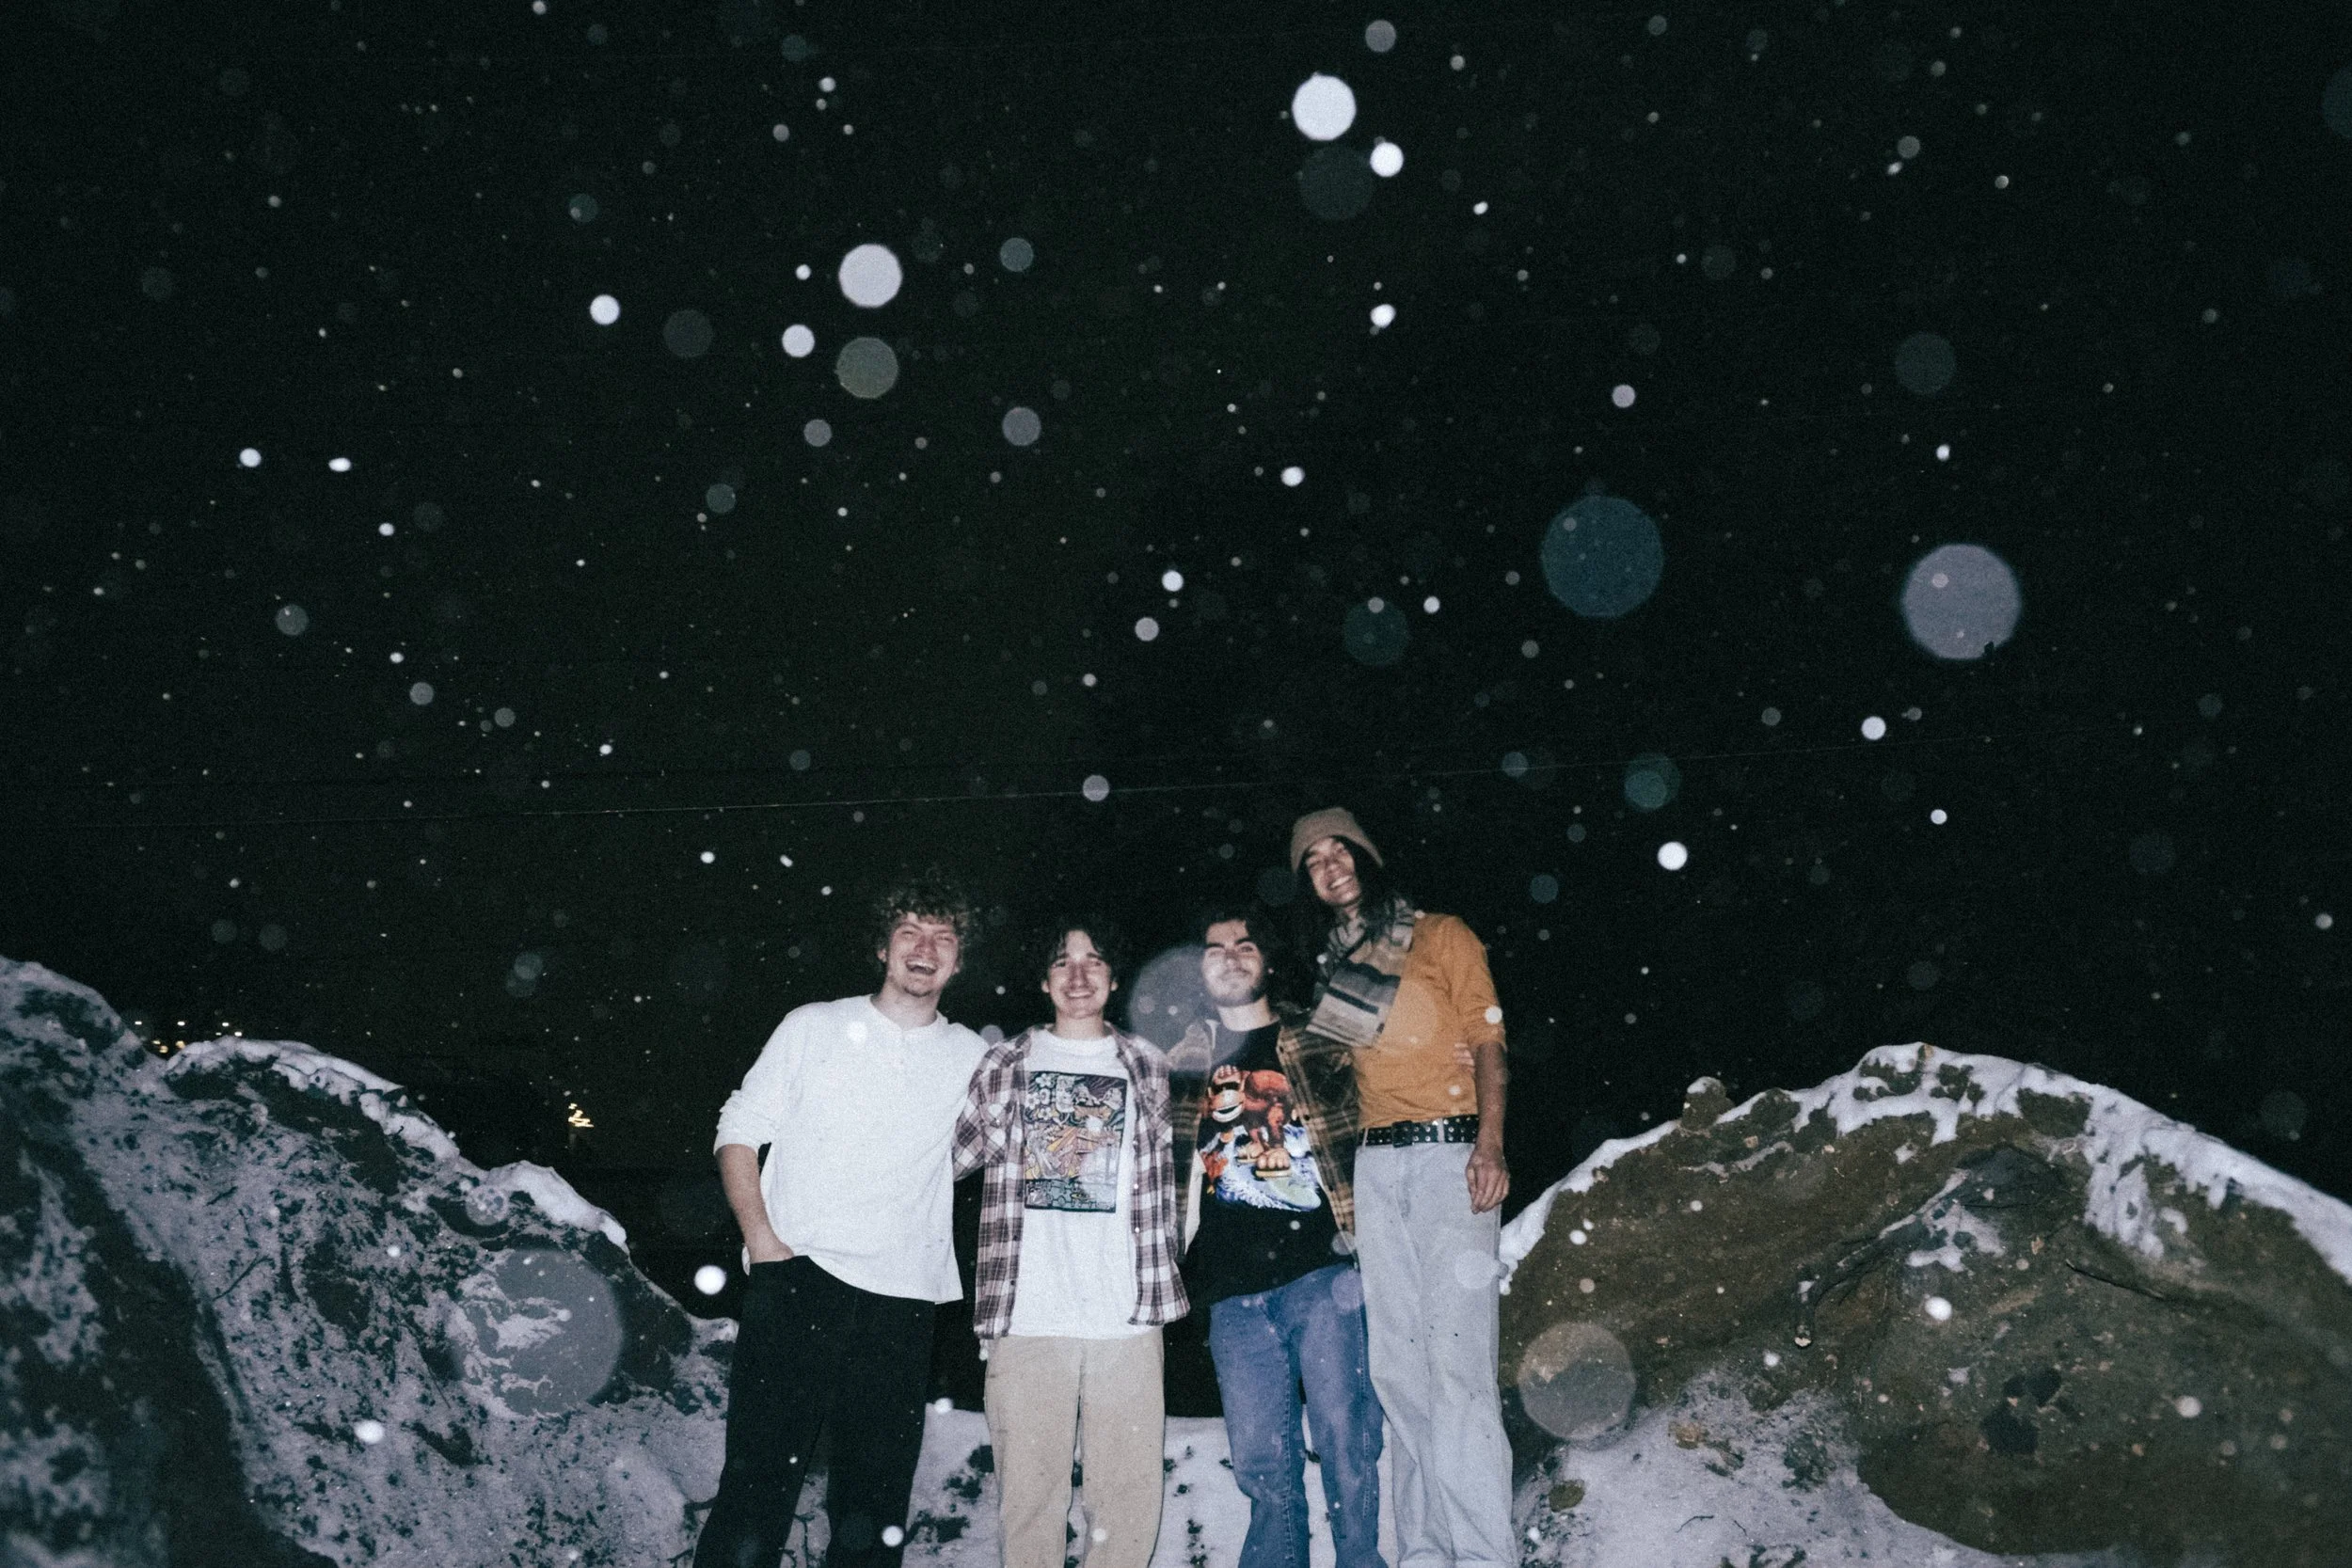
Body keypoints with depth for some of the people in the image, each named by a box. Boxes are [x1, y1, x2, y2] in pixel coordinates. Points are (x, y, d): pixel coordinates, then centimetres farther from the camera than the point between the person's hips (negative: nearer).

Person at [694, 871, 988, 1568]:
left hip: (902, 1302, 2)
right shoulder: (814, 1027, 8)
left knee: (873, 1507, 7)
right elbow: (739, 1131, 7)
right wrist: (760, 1235, -7)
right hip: (797, 1284, -2)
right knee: (758, 1480, -8)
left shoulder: (971, 1057, 12)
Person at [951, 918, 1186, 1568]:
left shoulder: (1147, 1067, 14)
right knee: (1029, 1496, 1)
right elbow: (953, 1154, 12)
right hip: (1027, 1318, 0)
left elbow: (1163, 1181, 16)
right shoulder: (1005, 1063, 13)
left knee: (1129, 1503, -1)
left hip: (1125, 1318, 1)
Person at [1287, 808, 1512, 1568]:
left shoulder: (1441, 936, 6)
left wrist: (1490, 1144, -16)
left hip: (1448, 1154, -5)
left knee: (1457, 1356, -14)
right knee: (1398, 1363, 2)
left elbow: (1487, 1042, -2)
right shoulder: (1337, 965, 20)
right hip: (1376, 1167, 5)